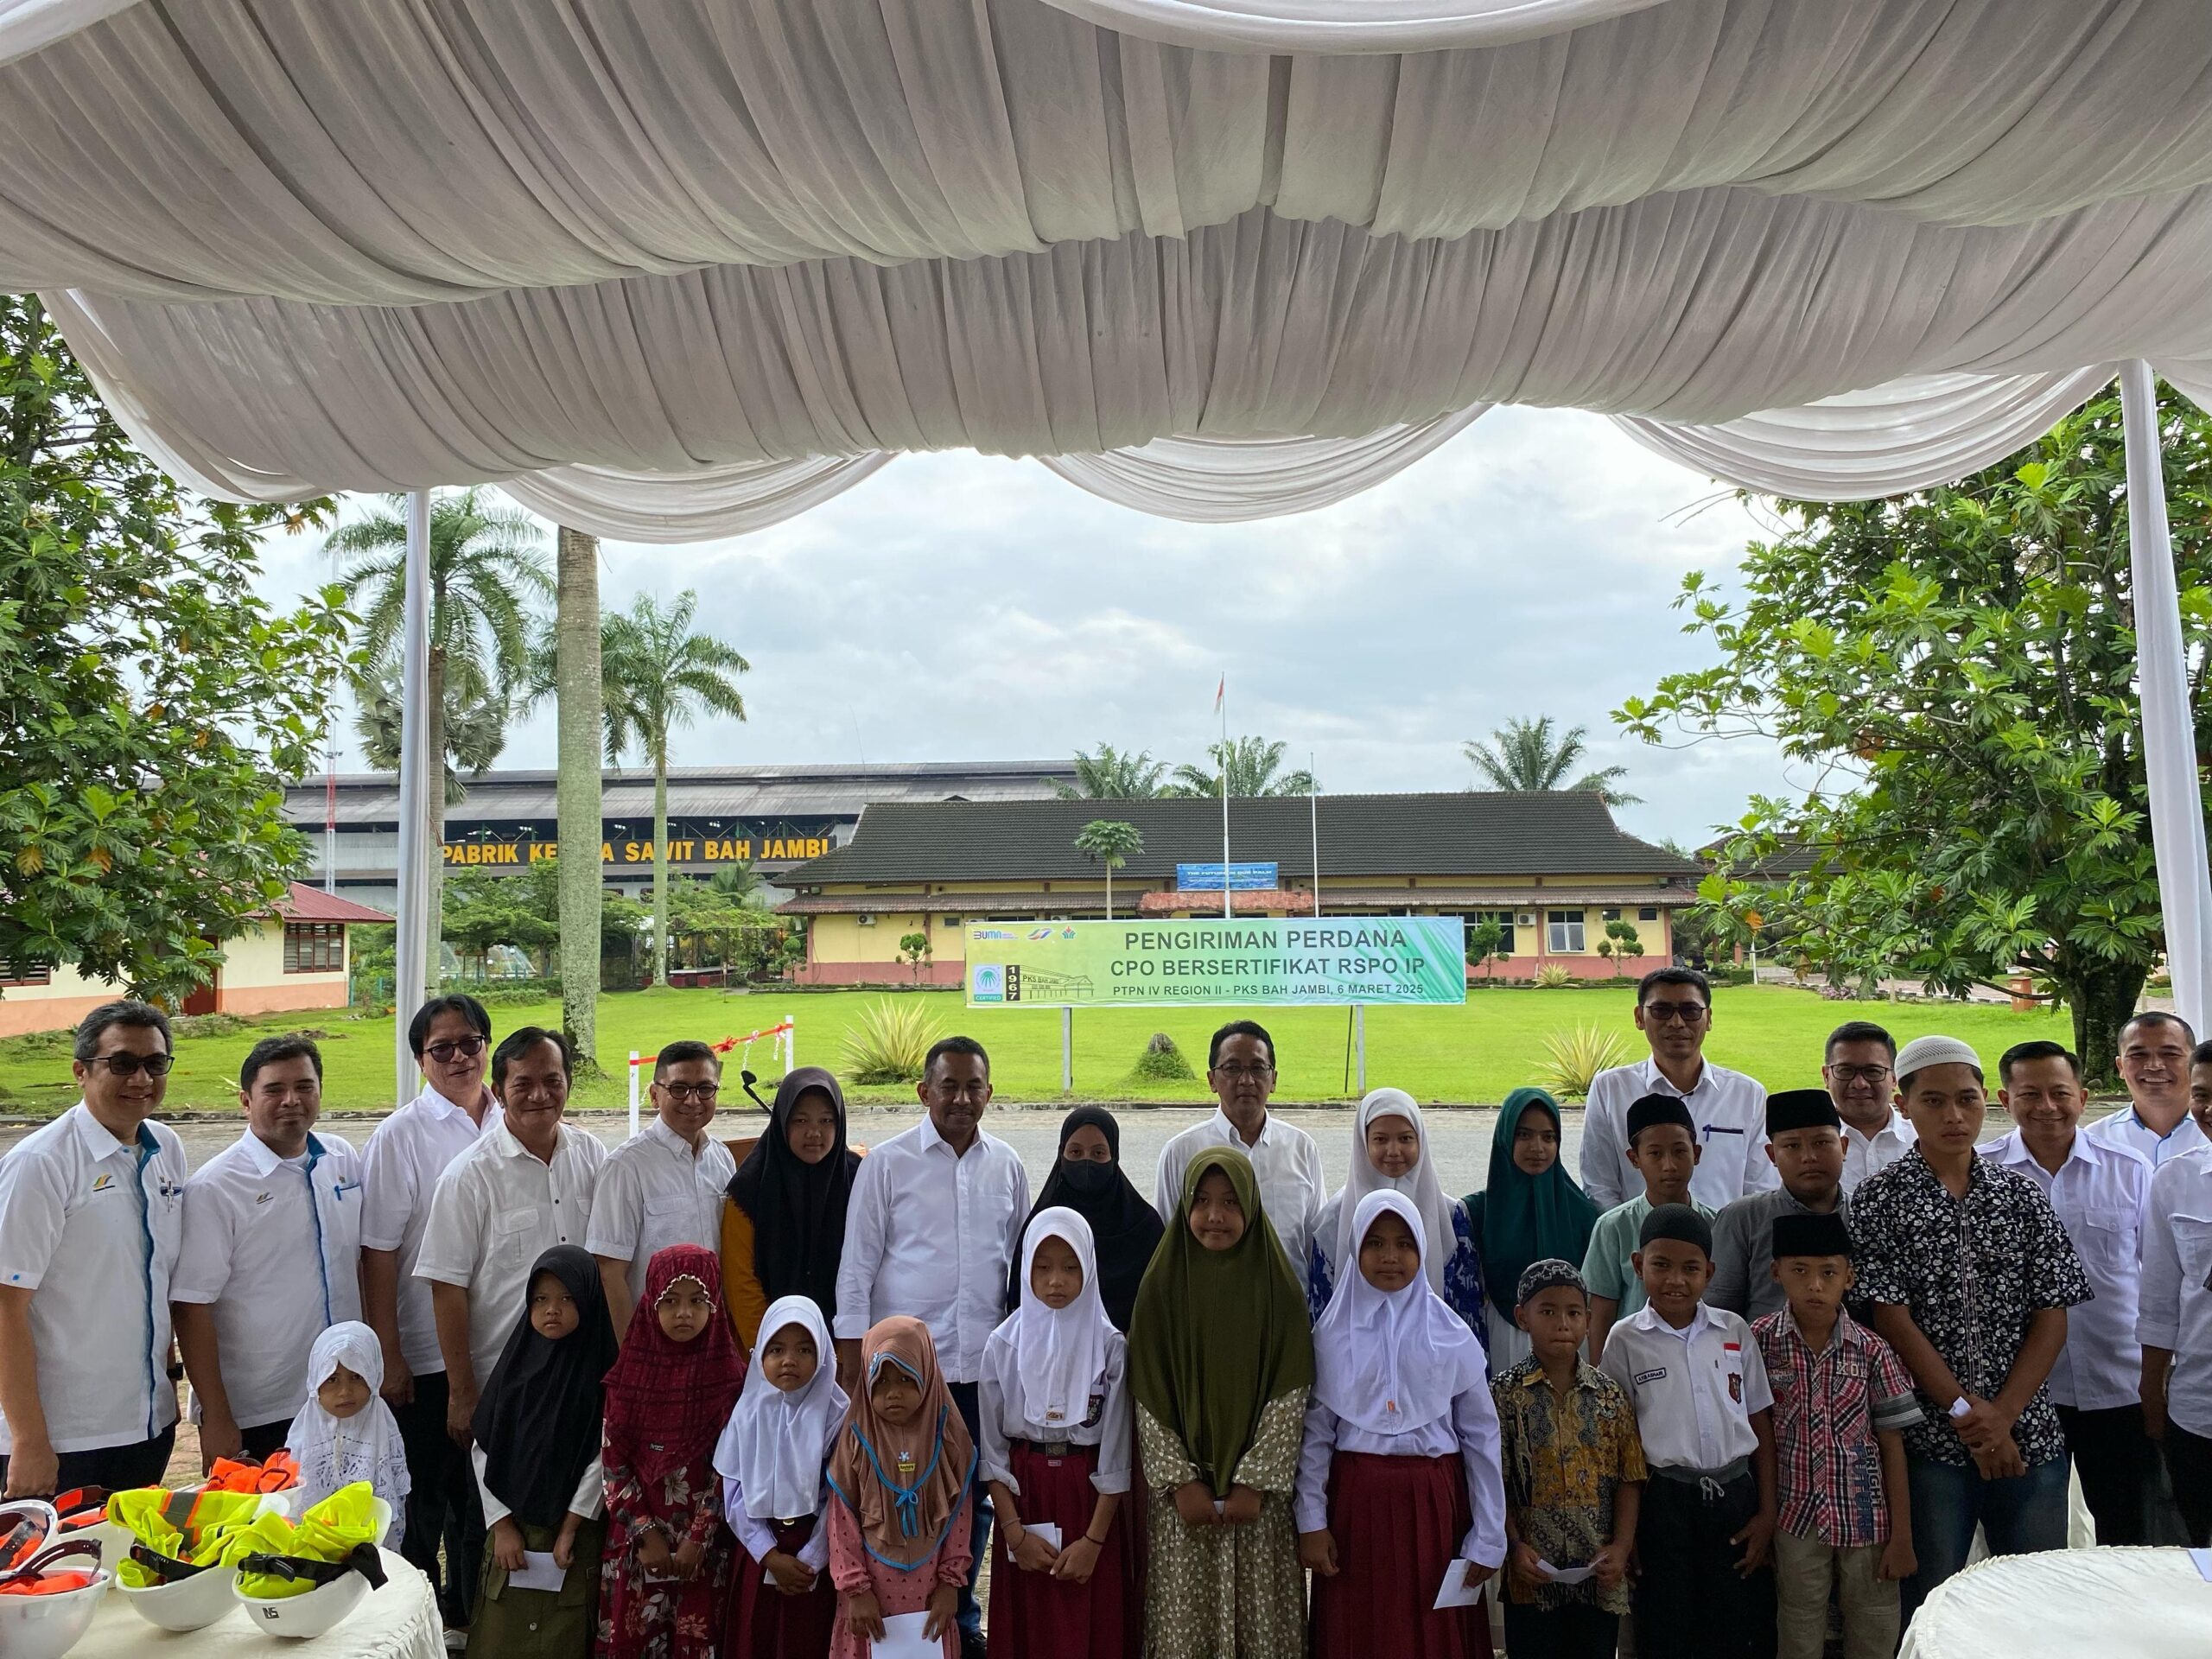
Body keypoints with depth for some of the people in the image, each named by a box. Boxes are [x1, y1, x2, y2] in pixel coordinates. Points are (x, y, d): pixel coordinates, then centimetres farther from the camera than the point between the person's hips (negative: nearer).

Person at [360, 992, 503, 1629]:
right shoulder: (400, 1136, -10)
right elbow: (379, 1253, -10)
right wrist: (387, 1355, -11)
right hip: (427, 1355, -4)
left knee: (479, 1492, 18)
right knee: (423, 1500, 11)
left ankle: (469, 1611, 36)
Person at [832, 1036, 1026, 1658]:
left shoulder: (1007, 1165, 6)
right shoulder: (887, 1163, -3)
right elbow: (857, 1265, -2)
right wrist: (852, 1362, -5)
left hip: (983, 1365, 3)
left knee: (974, 1495, 11)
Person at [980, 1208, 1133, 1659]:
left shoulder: (1110, 1346, -7)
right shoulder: (1004, 1344, -4)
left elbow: (1116, 1453, -6)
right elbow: (992, 1448, -2)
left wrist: (1094, 1539, -11)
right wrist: (1014, 1532, -8)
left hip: (1091, 1500, -1)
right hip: (1021, 1496, 1)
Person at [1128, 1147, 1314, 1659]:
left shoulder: (1278, 1287, -2)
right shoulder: (1162, 1285, -2)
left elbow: (1291, 1393, -6)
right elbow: (1147, 1394, -3)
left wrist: (1254, 1482, -11)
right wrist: (1181, 1481, -9)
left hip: (1258, 1494, 0)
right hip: (1181, 1493, 0)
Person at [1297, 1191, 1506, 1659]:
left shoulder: (1452, 1335, 0)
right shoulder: (1333, 1335, 0)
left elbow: (1482, 1437, 2)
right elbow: (1315, 1433, 1)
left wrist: (1488, 1538, 0)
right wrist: (1311, 1522, -4)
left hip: (1434, 1503, 0)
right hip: (1355, 1502, 0)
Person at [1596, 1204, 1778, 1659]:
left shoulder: (1735, 1332, 3)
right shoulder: (1626, 1340, -4)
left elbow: (1761, 1424, 7)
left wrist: (1766, 1512, 3)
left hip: (1736, 1492, 2)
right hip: (1665, 1500, -2)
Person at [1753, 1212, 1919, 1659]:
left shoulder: (1871, 1350, -6)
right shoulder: (1758, 1340, -8)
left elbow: (1892, 1444, -1)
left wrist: (1902, 1536, 0)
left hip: (1867, 1519, 1)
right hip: (1795, 1520, -1)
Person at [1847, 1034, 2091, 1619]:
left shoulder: (2021, 1194, 5)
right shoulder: (1879, 1199, -5)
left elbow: (2052, 1318, 2)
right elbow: (1892, 1321, -9)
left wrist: (2001, 1416, -8)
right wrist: (1965, 1412, -13)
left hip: (2028, 1435, 3)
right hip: (1930, 1439, -3)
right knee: (1931, 1601, 4)